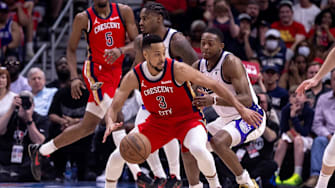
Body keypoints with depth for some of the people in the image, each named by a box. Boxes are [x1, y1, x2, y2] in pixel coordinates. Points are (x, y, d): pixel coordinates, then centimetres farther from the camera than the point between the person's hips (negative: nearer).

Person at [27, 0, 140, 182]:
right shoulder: (84, 18, -4)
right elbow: (71, 49, 2)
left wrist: (121, 50, -23)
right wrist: (74, 77, -11)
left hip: (115, 72, 5)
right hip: (95, 70, -5)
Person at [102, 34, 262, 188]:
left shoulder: (177, 69, -24)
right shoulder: (134, 77, -15)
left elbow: (213, 85, -18)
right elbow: (115, 106, -9)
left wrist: (241, 109, -21)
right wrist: (111, 122, -33)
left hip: (187, 119, -3)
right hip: (158, 122, 3)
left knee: (198, 149, -36)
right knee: (119, 155, -7)